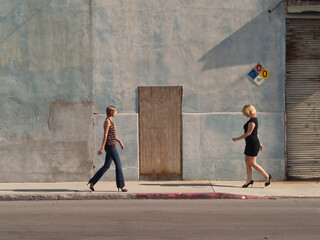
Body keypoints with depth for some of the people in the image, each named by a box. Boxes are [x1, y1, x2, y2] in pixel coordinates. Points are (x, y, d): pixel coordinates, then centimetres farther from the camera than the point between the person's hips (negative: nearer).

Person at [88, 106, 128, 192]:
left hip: (111, 146, 10)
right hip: (110, 146, -10)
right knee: (118, 165, -6)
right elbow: (105, 135, -17)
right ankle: (121, 186, -1)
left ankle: (92, 182, 15)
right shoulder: (107, 121, -12)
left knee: (106, 166, 12)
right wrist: (102, 148, -19)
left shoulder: (111, 121, 17)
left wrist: (120, 142, 22)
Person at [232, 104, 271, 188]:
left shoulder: (252, 121, -17)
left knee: (252, 163, -7)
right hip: (250, 143, 11)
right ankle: (249, 179, 8)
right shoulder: (253, 119, 16)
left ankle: (267, 176, 2)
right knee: (247, 161, 7)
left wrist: (237, 139, -15)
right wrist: (259, 143, 27)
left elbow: (248, 133, -19)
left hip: (253, 143, -11)